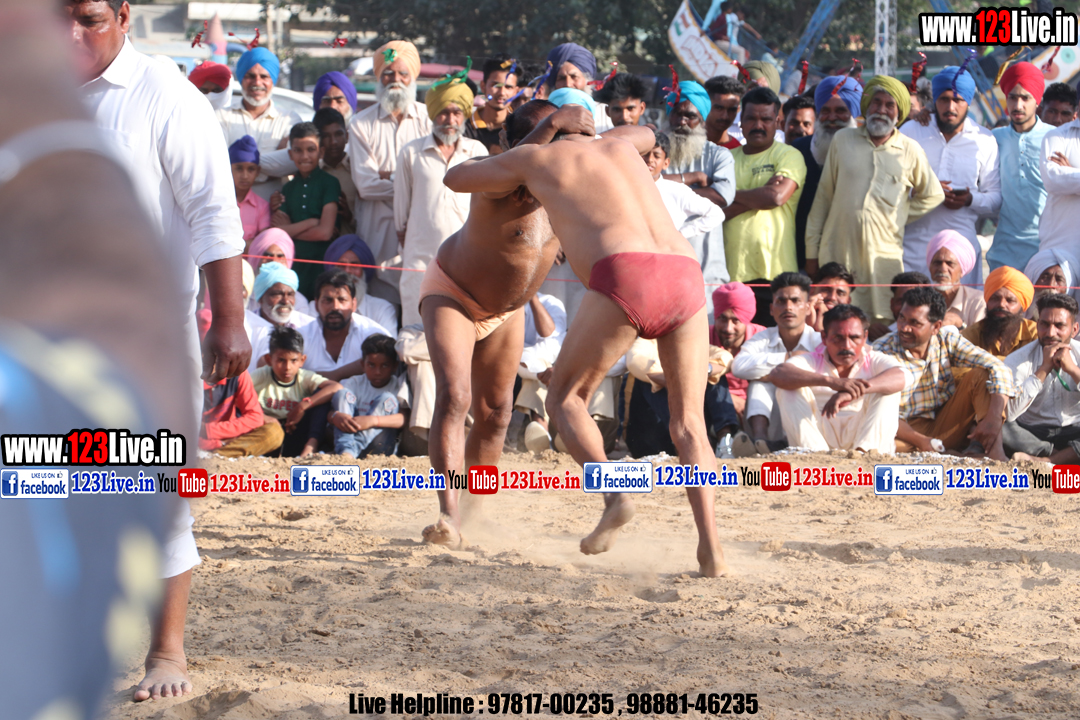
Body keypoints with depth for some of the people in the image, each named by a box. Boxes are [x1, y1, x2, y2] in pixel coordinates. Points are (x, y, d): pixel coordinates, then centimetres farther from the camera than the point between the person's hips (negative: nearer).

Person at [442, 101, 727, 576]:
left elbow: (456, 179, 39)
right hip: (686, 277, 5)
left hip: (625, 278, -4)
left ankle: (613, 496, -9)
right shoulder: (617, 146, 37)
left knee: (564, 396, 16)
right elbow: (646, 135, 64)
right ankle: (711, 548, -6)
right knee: (688, 426, 14)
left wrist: (499, 164, 57)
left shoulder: (538, 156, 23)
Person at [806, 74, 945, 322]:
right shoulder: (842, 140, 10)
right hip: (837, 252, 1)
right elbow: (823, 197, 12)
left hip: (884, 254, -1)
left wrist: (899, 216, 7)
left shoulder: (910, 151, 7)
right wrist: (811, 252, 10)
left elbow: (933, 195, 20)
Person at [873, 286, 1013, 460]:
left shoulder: (947, 341, -4)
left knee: (980, 375, -13)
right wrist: (920, 441, -30)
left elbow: (999, 370, -12)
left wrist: (993, 419, -27)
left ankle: (994, 451, -26)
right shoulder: (882, 352, -11)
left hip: (947, 427, 3)